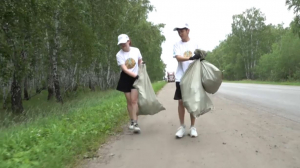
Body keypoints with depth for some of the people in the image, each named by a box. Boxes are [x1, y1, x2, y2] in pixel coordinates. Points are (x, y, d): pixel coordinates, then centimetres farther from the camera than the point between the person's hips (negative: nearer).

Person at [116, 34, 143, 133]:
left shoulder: (136, 50, -5)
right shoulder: (119, 55, -10)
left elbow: (140, 62, 13)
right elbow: (124, 69, -18)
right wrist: (135, 75, -29)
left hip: (136, 78, 0)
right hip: (126, 79, 1)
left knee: (134, 100, -11)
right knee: (129, 101, 5)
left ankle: (135, 123, -11)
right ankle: (132, 121, 21)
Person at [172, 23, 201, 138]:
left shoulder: (195, 44, 7)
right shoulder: (177, 45, 3)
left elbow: (198, 59, 10)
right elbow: (178, 58, -13)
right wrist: (191, 58, -28)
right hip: (181, 77, 0)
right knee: (181, 101, 1)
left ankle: (192, 127, 12)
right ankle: (182, 127, 10)